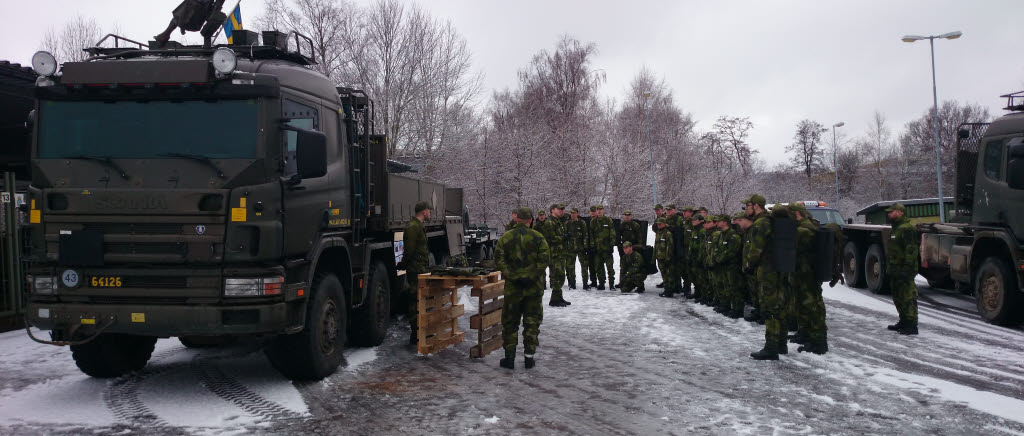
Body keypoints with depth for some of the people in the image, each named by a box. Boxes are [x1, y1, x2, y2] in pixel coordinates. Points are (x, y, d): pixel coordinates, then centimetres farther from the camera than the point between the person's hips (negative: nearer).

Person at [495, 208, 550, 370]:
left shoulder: (505, 238, 0)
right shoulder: (538, 238, -2)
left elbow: (499, 259, -8)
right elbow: (544, 259, -9)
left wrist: (512, 277, -7)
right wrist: (531, 277, -6)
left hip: (512, 287, 0)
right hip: (534, 288, 0)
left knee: (510, 322, 10)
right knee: (532, 322, 9)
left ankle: (509, 357, 9)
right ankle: (529, 357, 10)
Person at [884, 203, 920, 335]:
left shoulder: (907, 229, -15)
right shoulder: (896, 229, 20)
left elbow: (911, 250, -22)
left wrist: (906, 269, -27)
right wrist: (889, 269, 25)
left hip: (904, 271, -11)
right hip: (895, 272, 11)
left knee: (908, 298, -9)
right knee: (898, 298, 17)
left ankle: (912, 326, -8)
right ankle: (903, 322, 28)